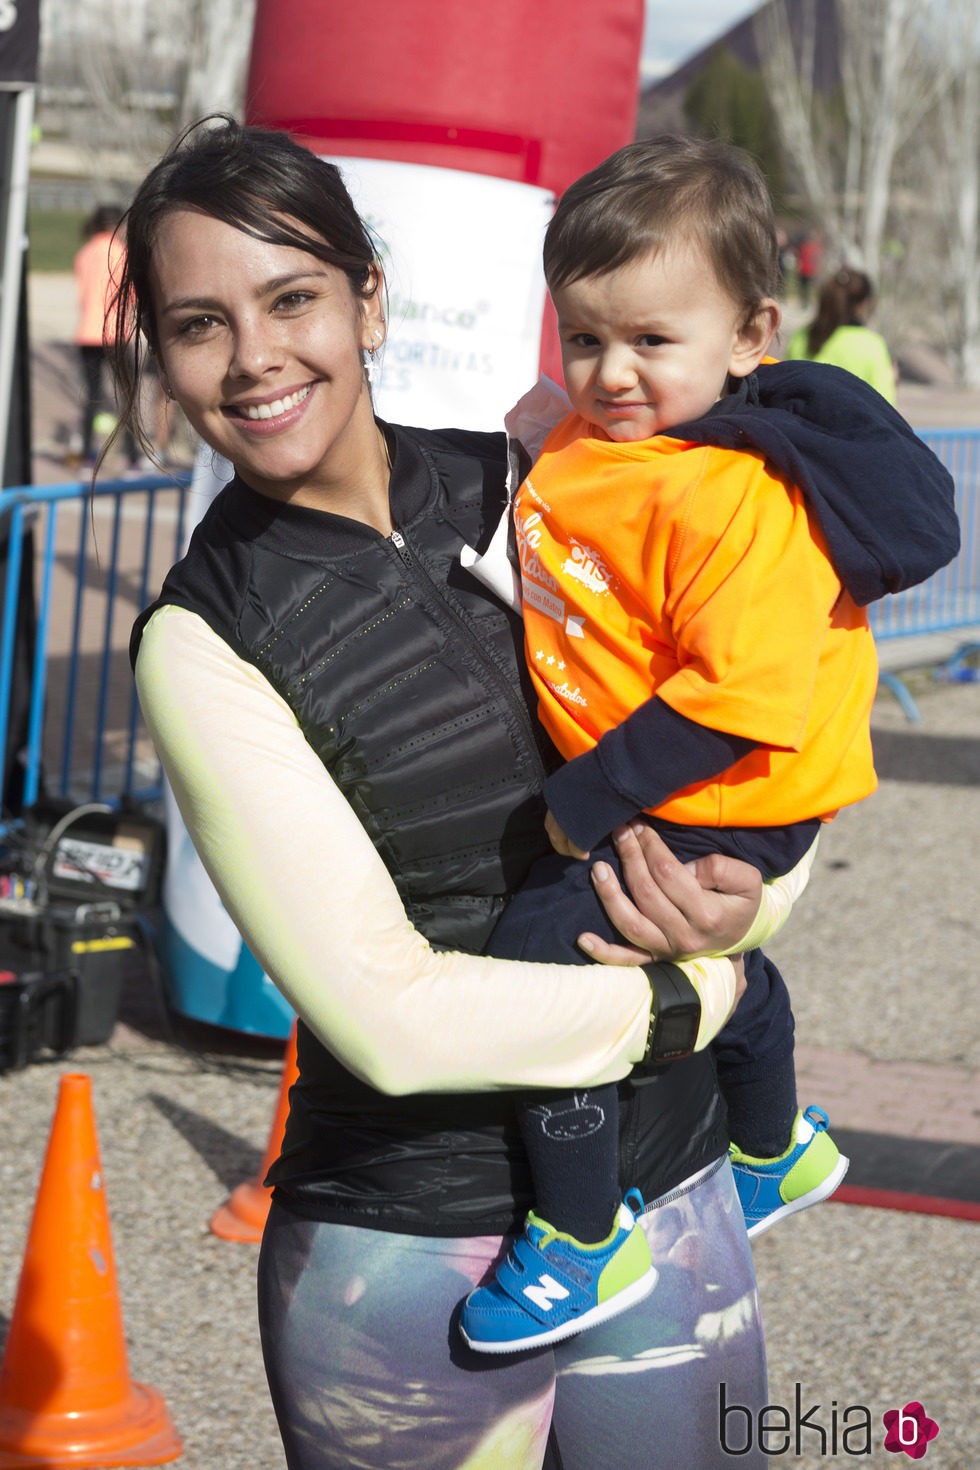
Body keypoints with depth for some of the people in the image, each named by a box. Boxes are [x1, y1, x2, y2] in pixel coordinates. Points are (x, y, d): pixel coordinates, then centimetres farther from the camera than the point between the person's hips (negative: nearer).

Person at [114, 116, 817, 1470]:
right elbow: (389, 1016, -17)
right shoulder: (206, 643, -12)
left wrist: (749, 898, -12)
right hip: (409, 1249, -4)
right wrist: (694, 991, -10)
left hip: (670, 1203, 4)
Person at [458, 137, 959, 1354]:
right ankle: (778, 1150, 59)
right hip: (638, 796, 10)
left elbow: (741, 695, -34)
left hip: (715, 812, -10)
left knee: (543, 948, -17)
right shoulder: (591, 439, -2)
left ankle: (586, 1243, -2)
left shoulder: (735, 499, -32)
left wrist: (596, 795, -29)